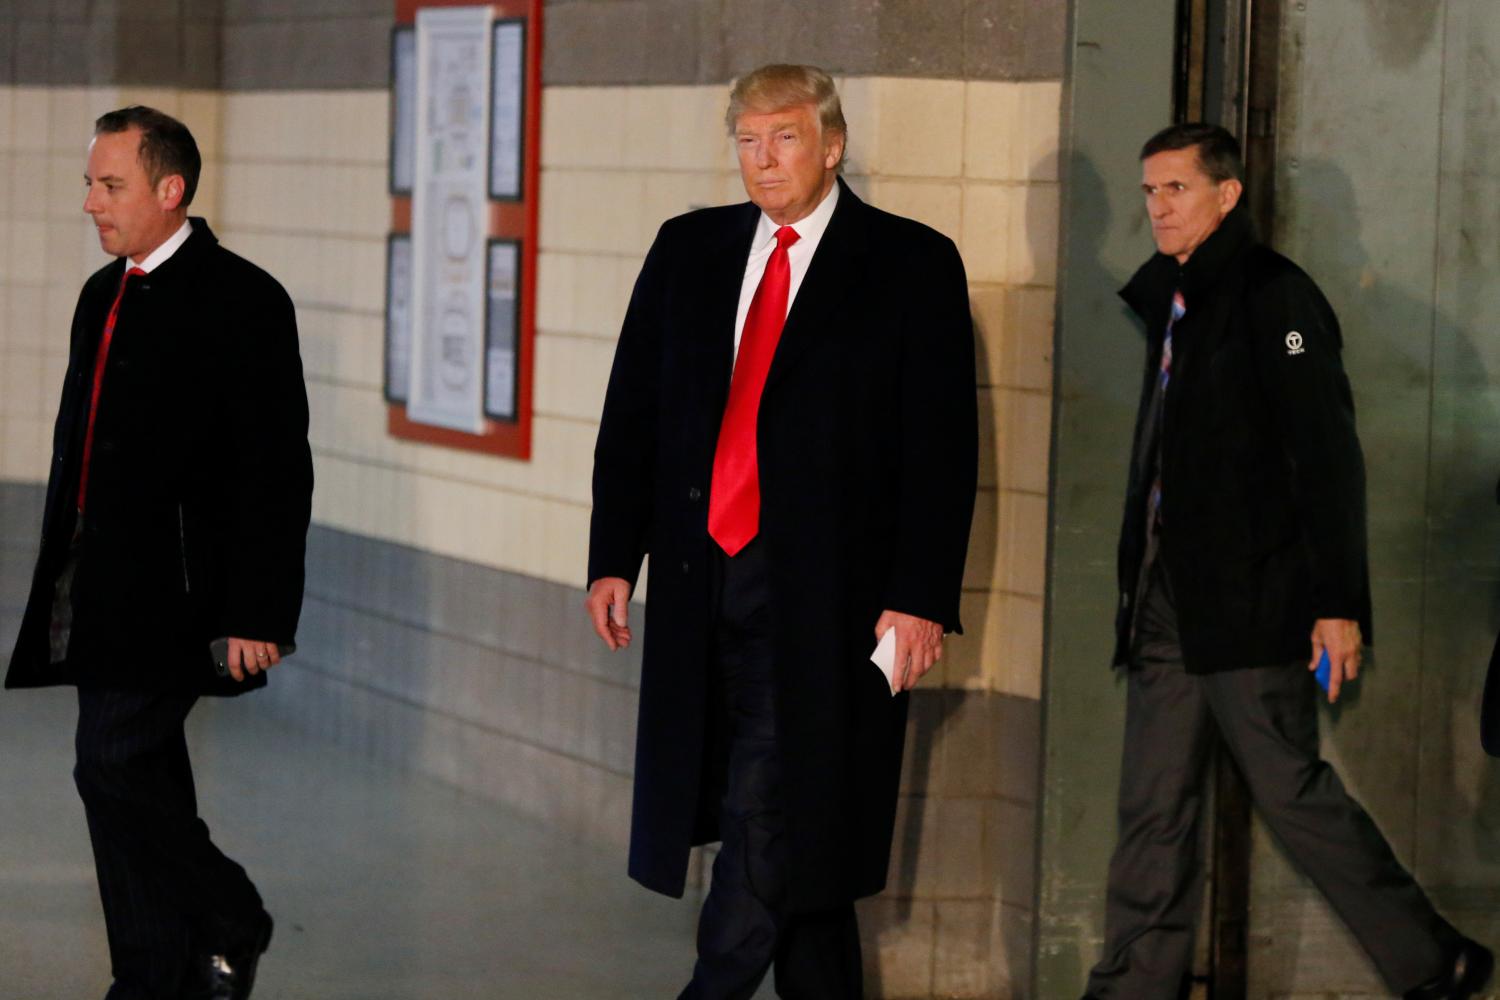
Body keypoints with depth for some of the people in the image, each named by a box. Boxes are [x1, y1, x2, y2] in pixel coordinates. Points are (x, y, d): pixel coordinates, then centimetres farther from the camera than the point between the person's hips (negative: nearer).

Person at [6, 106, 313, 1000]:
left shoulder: (242, 301, -10)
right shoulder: (105, 295, 14)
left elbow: (275, 472, -14)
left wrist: (256, 613, -18)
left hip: (174, 592, -8)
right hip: (103, 590, 8)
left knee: (116, 766, -14)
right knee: (140, 784, 11)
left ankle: (227, 920, 3)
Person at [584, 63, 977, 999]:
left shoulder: (913, 264, -2)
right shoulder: (689, 249, 11)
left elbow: (941, 447, -6)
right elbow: (633, 413, 13)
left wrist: (922, 598, -12)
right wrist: (615, 557, 5)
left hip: (822, 596, -5)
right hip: (702, 579, 5)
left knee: (767, 818, -11)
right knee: (795, 830, 11)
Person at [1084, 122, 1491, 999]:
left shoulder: (1273, 295, -8)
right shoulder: (1170, 301, 16)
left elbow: (1328, 456, -13)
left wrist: (1338, 603, -18)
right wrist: (1142, 587, 14)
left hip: (1250, 601, -8)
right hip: (1169, 599, 8)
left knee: (1292, 789, -4)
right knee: (1154, 810, 6)